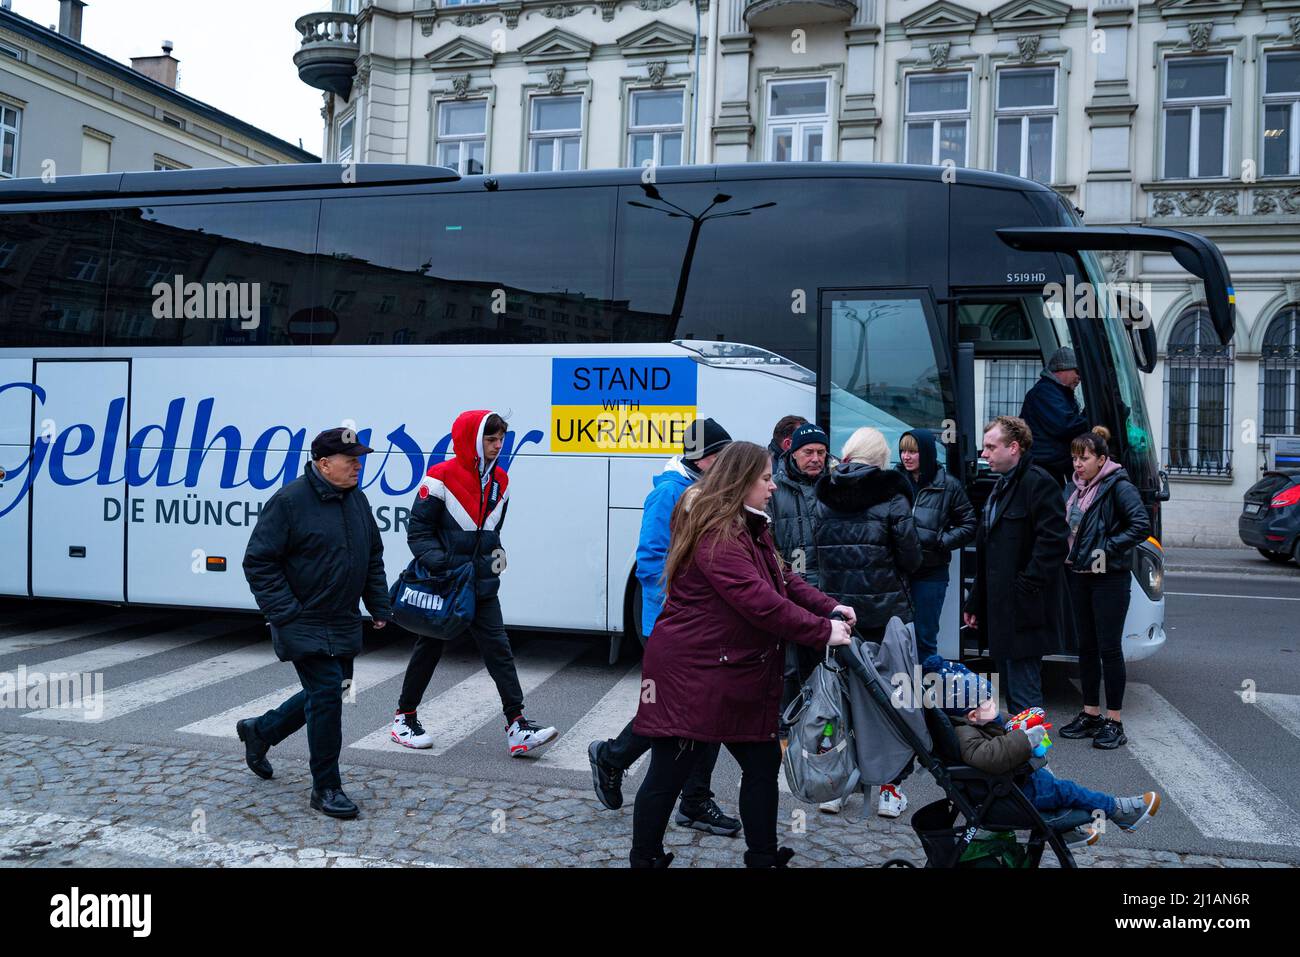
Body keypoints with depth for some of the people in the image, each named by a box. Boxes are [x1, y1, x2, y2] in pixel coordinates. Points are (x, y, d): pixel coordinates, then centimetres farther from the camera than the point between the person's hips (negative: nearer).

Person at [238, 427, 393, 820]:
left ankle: (259, 731, 41)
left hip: (344, 625, 8)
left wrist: (379, 606, 11)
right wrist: (285, 614, -18)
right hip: (305, 625, -8)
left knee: (327, 694, 17)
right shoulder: (289, 501, -15)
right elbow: (258, 562, -13)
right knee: (326, 693, -11)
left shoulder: (357, 499, 8)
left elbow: (373, 557, 18)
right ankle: (326, 788, 4)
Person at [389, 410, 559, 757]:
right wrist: (440, 563, -23)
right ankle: (404, 718, 29)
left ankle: (518, 728, -4)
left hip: (482, 585, 5)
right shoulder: (442, 478, -13)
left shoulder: (500, 481, 8)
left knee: (499, 649, -3)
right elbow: (418, 531, -12)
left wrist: (495, 553, 6)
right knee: (429, 649, 9)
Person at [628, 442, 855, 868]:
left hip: (737, 673, 10)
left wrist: (829, 607, -3)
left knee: (763, 763, 14)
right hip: (689, 674, -10)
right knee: (667, 774, 3)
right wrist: (822, 632, -23)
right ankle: (644, 859, 19)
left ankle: (763, 856, 28)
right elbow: (760, 602, -28)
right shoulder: (716, 536, -22)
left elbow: (784, 578, 12)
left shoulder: (751, 529, 13)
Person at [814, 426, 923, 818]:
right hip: (885, 612, -3)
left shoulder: (824, 498, 2)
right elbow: (911, 559, -7)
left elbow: (821, 553, 6)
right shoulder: (891, 498, -9)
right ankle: (890, 788, 12)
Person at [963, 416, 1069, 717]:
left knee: (1023, 692, -8)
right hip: (1001, 608, 10)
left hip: (1025, 611, -10)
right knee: (1011, 681, 16)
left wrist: (1025, 588, -19)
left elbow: (1054, 543, -19)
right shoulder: (1002, 486, 19)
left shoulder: (1038, 483, -11)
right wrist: (975, 603, 20)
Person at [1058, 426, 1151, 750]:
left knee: (1109, 648, -3)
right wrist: (1069, 552, 8)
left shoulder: (1119, 487, -12)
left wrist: (1107, 549, -19)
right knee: (1087, 646, 13)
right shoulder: (1076, 488, 11)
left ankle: (1114, 722, 6)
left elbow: (1141, 525, -20)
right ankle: (1090, 714, 23)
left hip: (1109, 578, -7)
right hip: (1079, 576, 8)